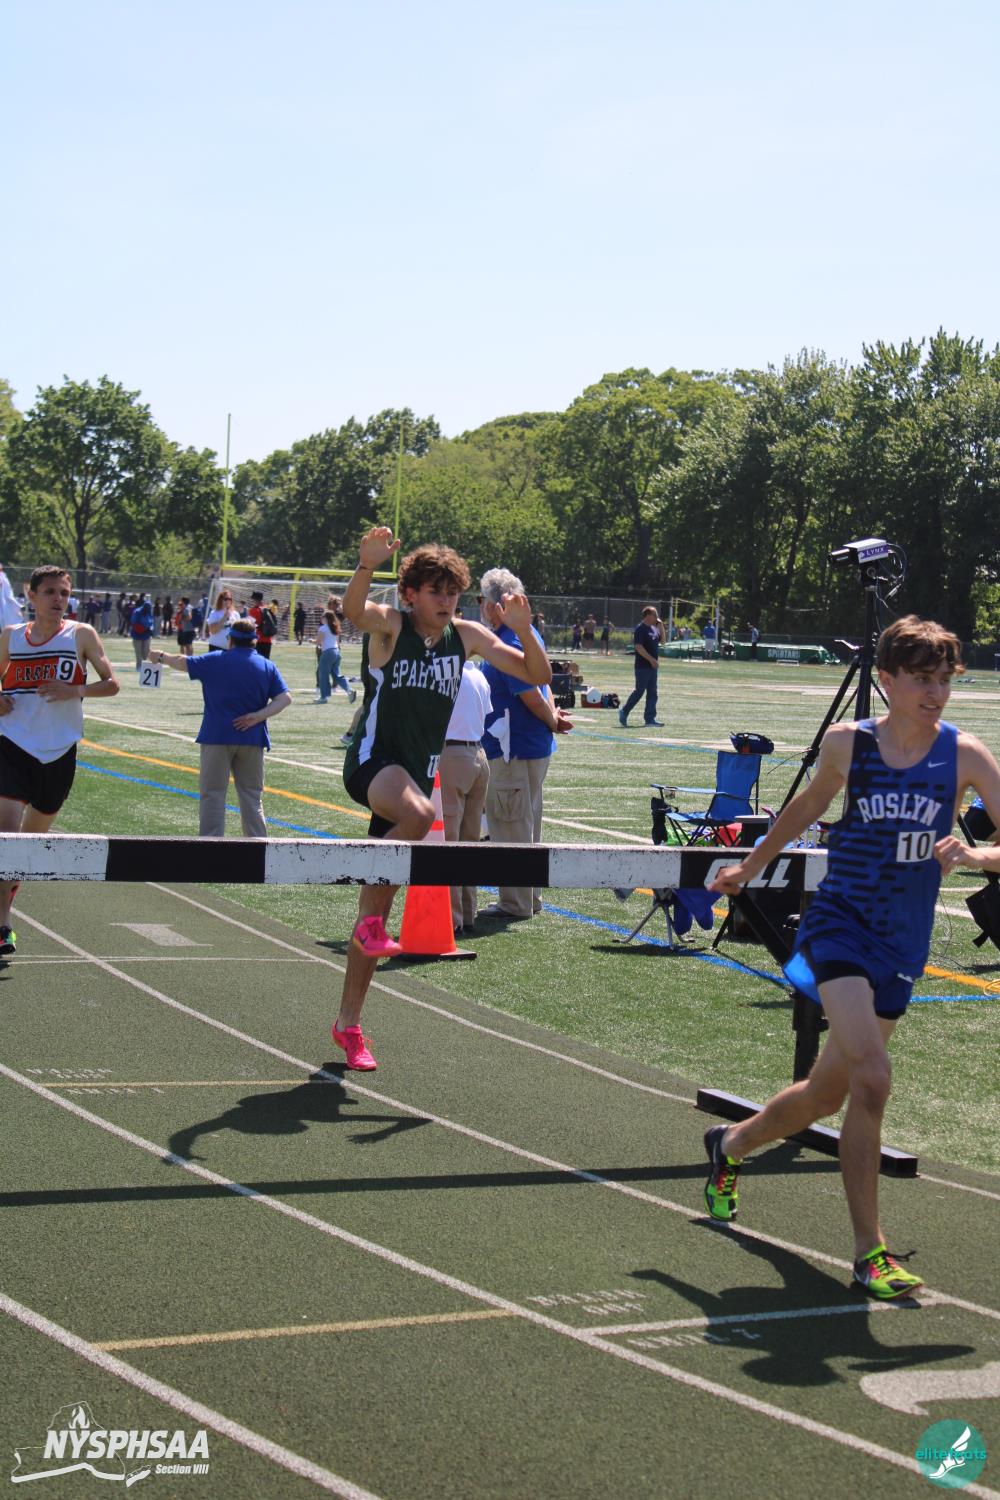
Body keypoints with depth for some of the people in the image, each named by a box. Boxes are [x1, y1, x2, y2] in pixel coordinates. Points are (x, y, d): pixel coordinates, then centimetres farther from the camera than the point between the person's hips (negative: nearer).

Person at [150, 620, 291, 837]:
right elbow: (285, 698, -4)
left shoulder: (215, 661, -3)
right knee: (251, 795, 10)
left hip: (218, 737, -2)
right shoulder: (267, 666, 3)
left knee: (212, 794, 4)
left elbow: (182, 663, 7)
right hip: (252, 739, 2)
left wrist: (162, 657, 25)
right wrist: (259, 716, -9)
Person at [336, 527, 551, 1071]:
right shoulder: (389, 625, -7)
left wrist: (523, 630, -14)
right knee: (419, 812, -40)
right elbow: (352, 609, -30)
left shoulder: (467, 636, 7)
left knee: (378, 907, 7)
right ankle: (370, 918, -19)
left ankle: (348, 1022, 17)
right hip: (372, 761, -5)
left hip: (417, 773, 5)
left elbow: (537, 674, 6)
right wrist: (368, 564, -50)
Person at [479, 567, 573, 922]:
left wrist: (552, 721, -5)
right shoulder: (528, 634, 12)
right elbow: (539, 689, 17)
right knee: (526, 825, 18)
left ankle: (515, 903, 4)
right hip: (534, 747, 10)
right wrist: (554, 715, 2)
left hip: (512, 751, -10)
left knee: (510, 827, -1)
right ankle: (528, 899, 27)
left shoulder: (508, 643, -20)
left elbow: (531, 696, -21)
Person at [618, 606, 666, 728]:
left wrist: (662, 627, 7)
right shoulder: (640, 629, -12)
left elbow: (663, 642, 20)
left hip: (652, 666, 9)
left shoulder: (654, 629, 14)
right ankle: (624, 712, 11)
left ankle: (650, 719, 6)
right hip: (643, 666, -9)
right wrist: (651, 659, -23)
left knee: (652, 693, 6)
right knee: (639, 691, -3)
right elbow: (638, 646, -20)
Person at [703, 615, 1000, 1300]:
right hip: (839, 921, -2)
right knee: (871, 1076, -23)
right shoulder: (847, 743, -4)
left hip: (902, 946, 3)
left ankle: (730, 1146, 45)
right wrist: (752, 866, 28)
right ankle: (870, 1251, -13)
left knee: (828, 1092, 15)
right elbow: (809, 806, 17)